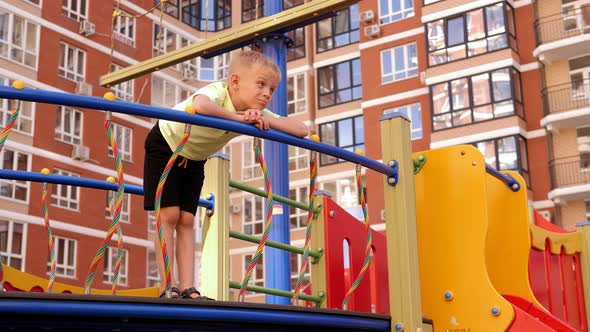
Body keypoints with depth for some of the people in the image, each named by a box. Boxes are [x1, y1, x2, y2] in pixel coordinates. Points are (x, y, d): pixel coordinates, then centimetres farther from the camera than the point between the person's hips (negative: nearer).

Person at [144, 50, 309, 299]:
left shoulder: (256, 115, -20)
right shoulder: (217, 92, -38)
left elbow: (302, 131, -24)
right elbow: (200, 105, -64)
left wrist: (264, 120, -38)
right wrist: (237, 117, -51)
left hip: (193, 159, 6)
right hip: (164, 145, -6)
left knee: (186, 220, 2)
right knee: (169, 215, -10)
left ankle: (187, 289, -1)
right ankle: (167, 288, -8)